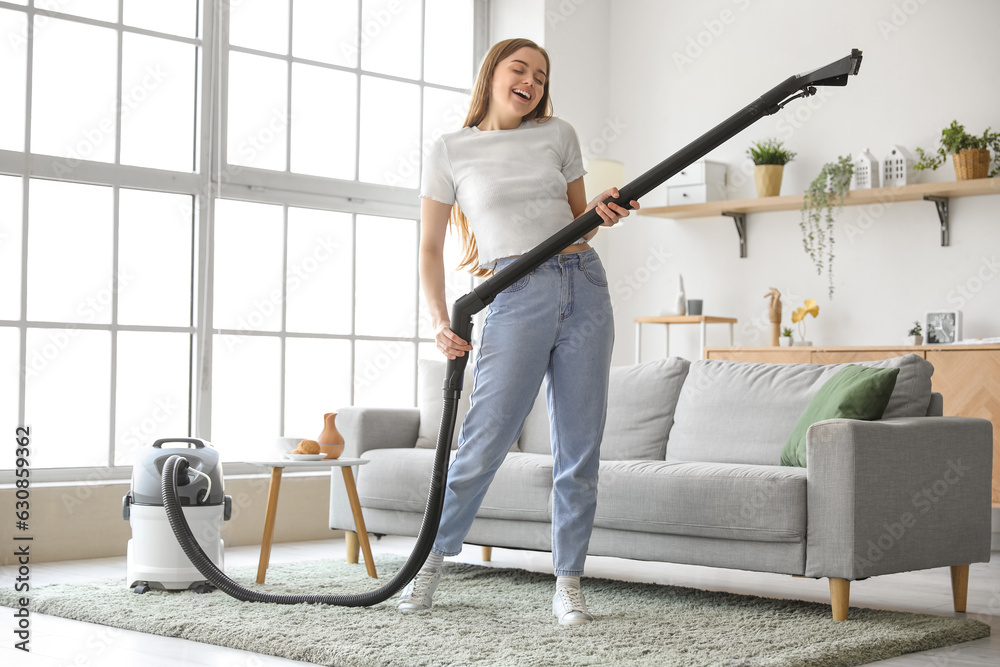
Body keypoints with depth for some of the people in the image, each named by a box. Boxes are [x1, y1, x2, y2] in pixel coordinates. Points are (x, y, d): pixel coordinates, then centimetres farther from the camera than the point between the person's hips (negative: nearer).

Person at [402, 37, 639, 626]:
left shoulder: (558, 135, 13)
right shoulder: (449, 151, 6)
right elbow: (431, 246, 7)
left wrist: (600, 210, -2)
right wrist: (441, 321, -4)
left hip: (585, 286, 3)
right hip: (516, 297, -3)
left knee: (580, 449, 2)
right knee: (485, 442, -6)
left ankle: (569, 582, 11)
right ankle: (433, 558, 16)